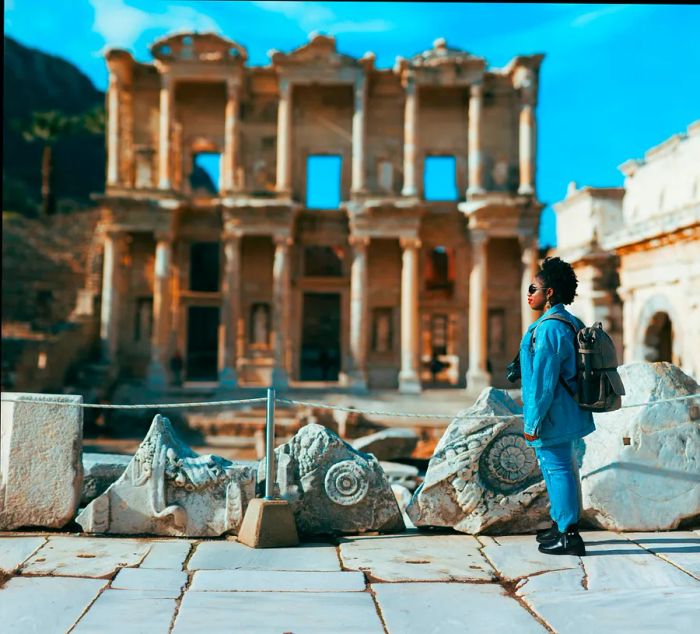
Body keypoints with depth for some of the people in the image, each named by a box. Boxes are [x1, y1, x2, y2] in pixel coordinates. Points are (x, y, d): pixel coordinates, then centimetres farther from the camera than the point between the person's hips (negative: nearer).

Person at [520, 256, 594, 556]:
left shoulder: (548, 329, -20)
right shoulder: (570, 323, 11)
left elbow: (543, 381, -23)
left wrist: (533, 422, -19)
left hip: (552, 414, -10)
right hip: (566, 413, 10)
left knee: (557, 468, -4)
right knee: (562, 467, 19)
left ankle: (569, 536, 2)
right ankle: (562, 524, 33)